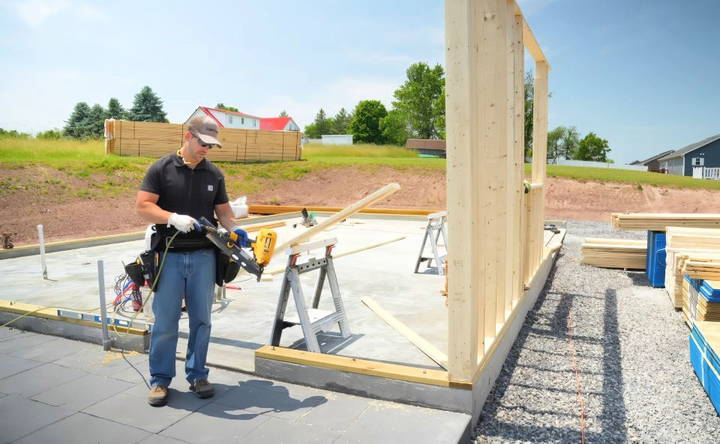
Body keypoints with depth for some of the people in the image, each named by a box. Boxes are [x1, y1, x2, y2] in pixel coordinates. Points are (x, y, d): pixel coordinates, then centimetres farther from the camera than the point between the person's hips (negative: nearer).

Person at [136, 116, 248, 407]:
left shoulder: (214, 174, 9)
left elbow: (223, 210, 13)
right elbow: (142, 206, -7)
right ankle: (160, 379, 20)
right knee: (165, 322, 4)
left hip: (204, 256, 3)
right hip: (169, 256, -3)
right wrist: (174, 217, -22)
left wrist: (234, 230, -7)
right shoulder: (161, 169, -1)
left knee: (201, 320, 9)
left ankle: (197, 375, 24)